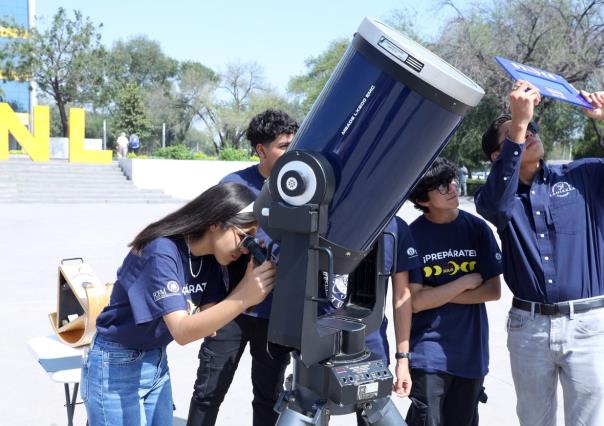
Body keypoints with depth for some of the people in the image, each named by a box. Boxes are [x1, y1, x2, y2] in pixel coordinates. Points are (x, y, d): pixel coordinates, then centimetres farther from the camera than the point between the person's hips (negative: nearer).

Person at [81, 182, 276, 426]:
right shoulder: (162, 252, -27)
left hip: (157, 362, 7)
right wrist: (243, 298, -43)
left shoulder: (210, 259, -3)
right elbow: (182, 331, -34)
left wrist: (248, 284, -21)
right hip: (117, 367, -7)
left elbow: (210, 322, -8)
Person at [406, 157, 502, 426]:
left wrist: (437, 295, -10)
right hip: (429, 354, -3)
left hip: (472, 351, 3)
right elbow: (416, 301, -11)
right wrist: (466, 282, -10)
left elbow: (493, 290, -3)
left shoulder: (477, 229, 0)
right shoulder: (412, 236, -9)